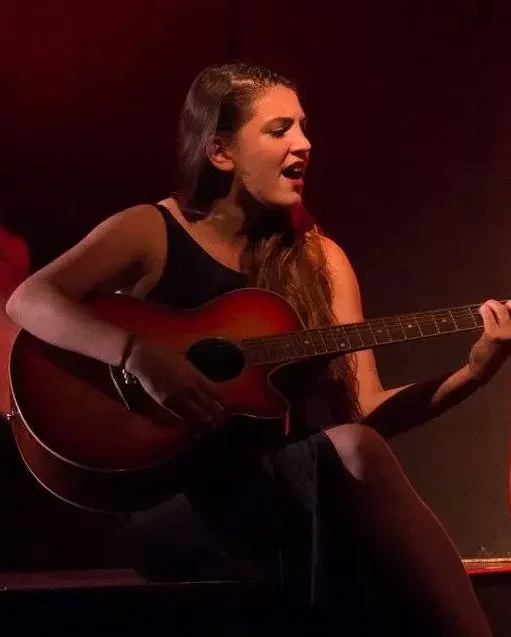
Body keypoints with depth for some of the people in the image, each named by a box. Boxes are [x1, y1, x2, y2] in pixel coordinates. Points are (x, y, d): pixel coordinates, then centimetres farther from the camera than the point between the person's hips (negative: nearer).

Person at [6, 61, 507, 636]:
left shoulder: (320, 261, 13)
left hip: (285, 475, 4)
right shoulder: (150, 232, 2)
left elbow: (366, 412, 8)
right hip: (168, 478, -4)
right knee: (354, 453, -33)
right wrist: (138, 355, -28)